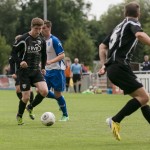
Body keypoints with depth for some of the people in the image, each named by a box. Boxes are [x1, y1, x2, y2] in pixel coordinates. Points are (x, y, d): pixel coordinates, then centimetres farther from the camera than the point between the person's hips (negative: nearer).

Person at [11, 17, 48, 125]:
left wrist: (43, 67, 15)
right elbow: (14, 52, -7)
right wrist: (20, 61, -23)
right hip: (24, 71, -4)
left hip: (36, 71, 4)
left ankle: (31, 108, 10)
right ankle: (19, 116, 21)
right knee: (26, 97, -7)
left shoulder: (42, 41, 6)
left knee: (44, 91, -17)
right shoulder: (23, 39, -11)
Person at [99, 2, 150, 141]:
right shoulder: (132, 23, 0)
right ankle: (115, 121, -18)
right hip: (120, 66, -9)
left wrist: (104, 65, 24)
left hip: (112, 67, 9)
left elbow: (102, 46, 28)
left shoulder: (119, 26, 24)